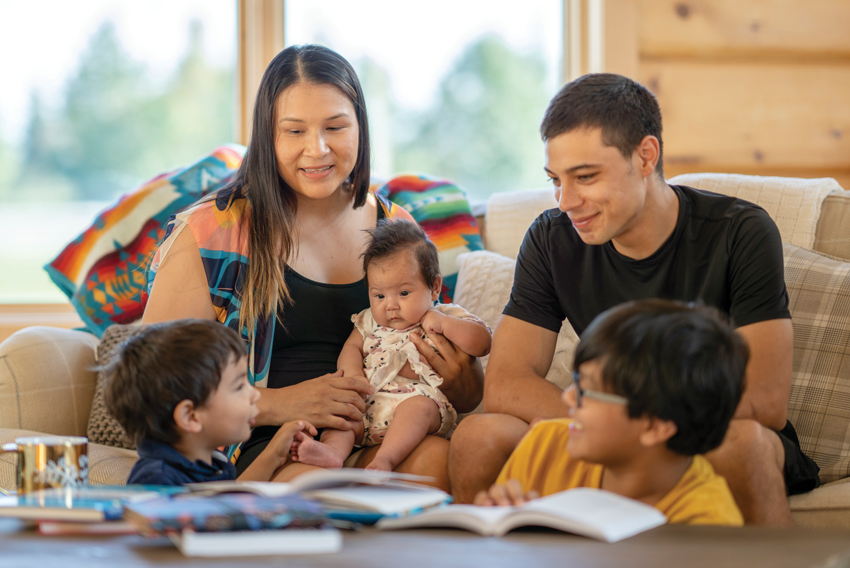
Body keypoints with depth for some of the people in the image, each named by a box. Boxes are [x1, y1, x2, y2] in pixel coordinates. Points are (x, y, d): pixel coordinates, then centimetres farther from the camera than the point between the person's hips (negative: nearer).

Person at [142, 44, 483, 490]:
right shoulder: (213, 235, 0)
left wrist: (460, 382, -5)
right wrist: (279, 403, -17)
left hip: (375, 442, 4)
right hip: (256, 449, -4)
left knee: (436, 455, -31)